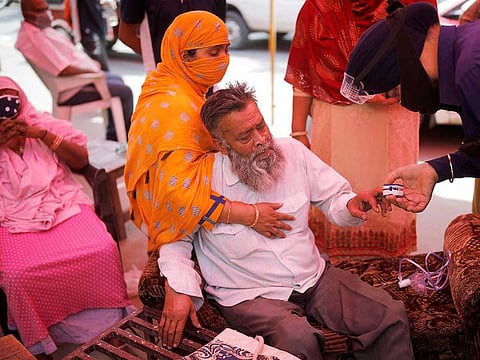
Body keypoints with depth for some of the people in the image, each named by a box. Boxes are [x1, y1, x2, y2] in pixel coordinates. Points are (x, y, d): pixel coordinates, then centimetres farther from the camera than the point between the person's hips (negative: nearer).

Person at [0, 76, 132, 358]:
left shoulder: (45, 123, 12)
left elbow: (81, 160, 5)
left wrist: (43, 134, -7)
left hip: (66, 207, 1)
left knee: (103, 249, -24)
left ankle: (111, 317, 0)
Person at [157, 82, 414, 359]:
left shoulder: (293, 152, 0)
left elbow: (334, 199, 6)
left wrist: (351, 206, -17)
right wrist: (178, 288, -19)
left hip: (315, 276, 5)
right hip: (249, 294, -4)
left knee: (392, 314, -10)